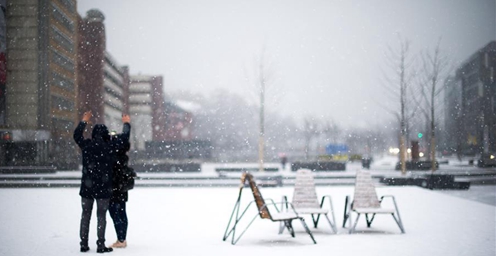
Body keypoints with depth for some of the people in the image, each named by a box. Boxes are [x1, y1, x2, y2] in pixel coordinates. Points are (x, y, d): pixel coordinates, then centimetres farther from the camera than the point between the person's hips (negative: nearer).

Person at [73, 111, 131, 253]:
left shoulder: (86, 145, -1)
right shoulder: (109, 147, -9)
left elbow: (76, 135, 19)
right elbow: (124, 138, 4)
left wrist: (84, 121, 30)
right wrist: (126, 124, 20)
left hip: (87, 187, 3)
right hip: (103, 188, -3)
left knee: (85, 215, 11)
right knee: (101, 216, 2)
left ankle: (84, 244, 13)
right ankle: (100, 246, 2)